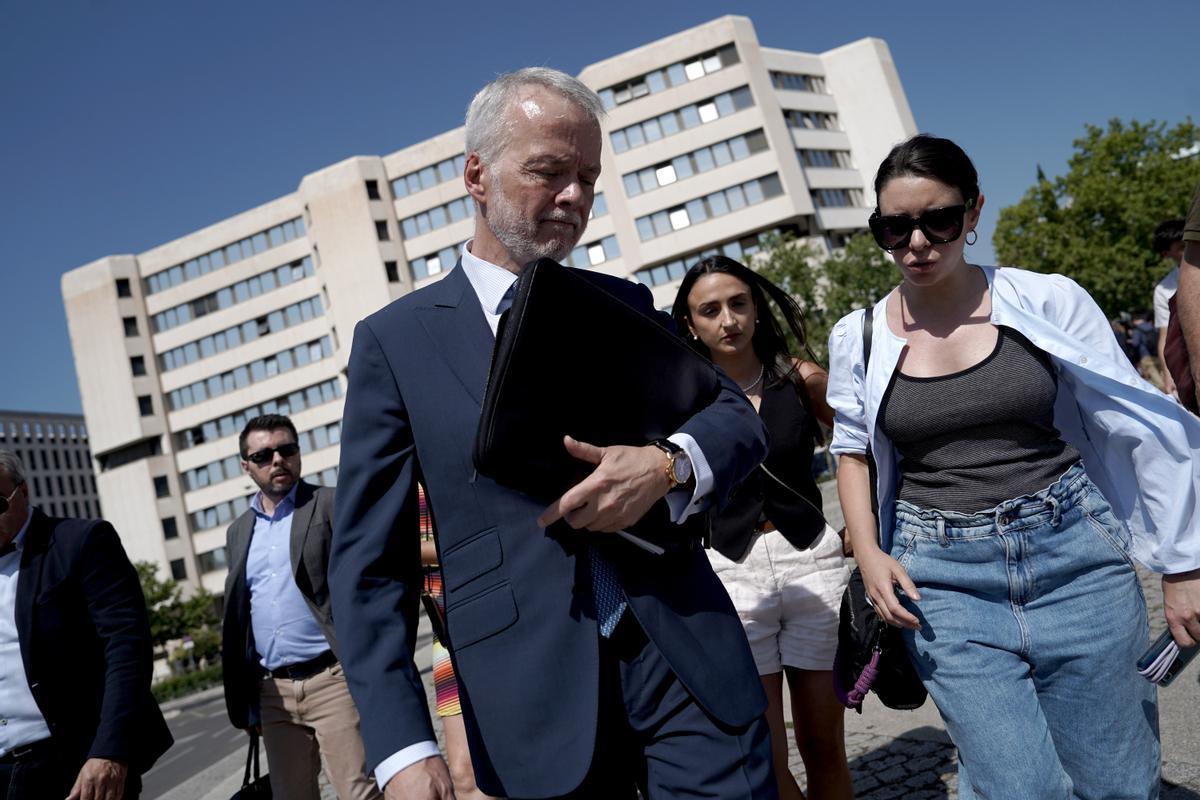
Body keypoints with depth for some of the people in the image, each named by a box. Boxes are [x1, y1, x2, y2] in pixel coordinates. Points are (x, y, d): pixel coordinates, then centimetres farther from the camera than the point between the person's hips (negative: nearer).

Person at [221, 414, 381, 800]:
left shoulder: (333, 505, -1)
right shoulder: (238, 532, 16)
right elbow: (235, 619, 19)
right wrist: (246, 702, 16)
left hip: (333, 680, -5)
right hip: (272, 693, 6)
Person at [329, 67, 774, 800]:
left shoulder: (626, 305, 10)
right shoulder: (395, 341, 1)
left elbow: (737, 417, 6)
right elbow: (369, 560, -2)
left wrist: (668, 464, -17)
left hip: (685, 654, 2)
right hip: (536, 697, -2)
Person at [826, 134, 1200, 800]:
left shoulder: (1048, 301, -4)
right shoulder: (858, 338, 0)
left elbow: (1146, 429, 2)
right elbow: (852, 451, 13)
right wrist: (868, 553, -1)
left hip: (1075, 553, 1)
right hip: (943, 577, 0)